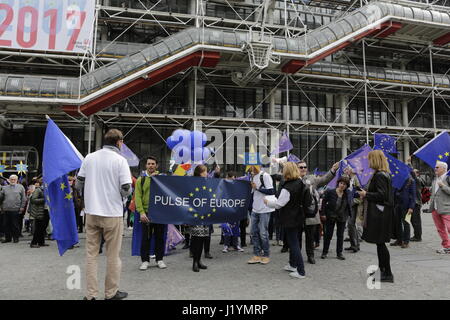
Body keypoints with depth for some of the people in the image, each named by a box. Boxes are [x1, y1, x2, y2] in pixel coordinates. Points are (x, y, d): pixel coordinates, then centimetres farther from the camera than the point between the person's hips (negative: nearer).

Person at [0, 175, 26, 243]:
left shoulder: (20, 187, 6)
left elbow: (24, 198, 4)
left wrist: (22, 207, -2)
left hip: (16, 210, -3)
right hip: (6, 210, 3)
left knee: (15, 225, 1)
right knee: (6, 225, 7)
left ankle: (16, 238, 12)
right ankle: (7, 238, 18)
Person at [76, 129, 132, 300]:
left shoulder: (89, 157, 4)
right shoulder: (120, 160, -9)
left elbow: (78, 184, 7)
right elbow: (126, 190, -13)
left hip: (91, 213, 4)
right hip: (112, 213, -4)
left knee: (91, 254, 12)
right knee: (113, 255, 9)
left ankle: (91, 294, 16)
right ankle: (111, 293, 19)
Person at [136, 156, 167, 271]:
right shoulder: (141, 180, 7)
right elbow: (138, 197, -1)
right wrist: (141, 212, -13)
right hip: (146, 213, -1)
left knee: (160, 236, 8)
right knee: (146, 237, 4)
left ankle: (159, 259, 20)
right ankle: (145, 260, 15)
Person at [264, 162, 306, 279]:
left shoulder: (287, 188, -25)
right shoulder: (300, 183, 0)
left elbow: (279, 204, -21)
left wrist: (268, 202, -4)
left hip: (290, 219, -8)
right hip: (298, 217, 8)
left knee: (294, 243, -1)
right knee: (293, 241, 21)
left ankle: (301, 272, 3)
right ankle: (293, 265, 36)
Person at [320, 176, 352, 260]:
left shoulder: (348, 194, -4)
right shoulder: (330, 192, -14)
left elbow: (349, 204, 9)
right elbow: (324, 202, -7)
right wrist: (323, 214, -10)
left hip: (342, 217, 3)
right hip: (330, 216, -3)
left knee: (340, 235, 9)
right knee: (328, 235, 5)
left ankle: (339, 253, 20)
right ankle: (324, 252, 17)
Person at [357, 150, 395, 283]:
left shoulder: (379, 175, -17)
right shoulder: (385, 174, 14)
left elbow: (381, 195, -22)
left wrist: (366, 194, -10)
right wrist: (367, 194, 12)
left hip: (379, 215, -10)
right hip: (381, 213, 10)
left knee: (380, 243, -3)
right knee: (380, 243, 16)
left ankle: (388, 274, 5)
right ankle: (383, 269, 26)